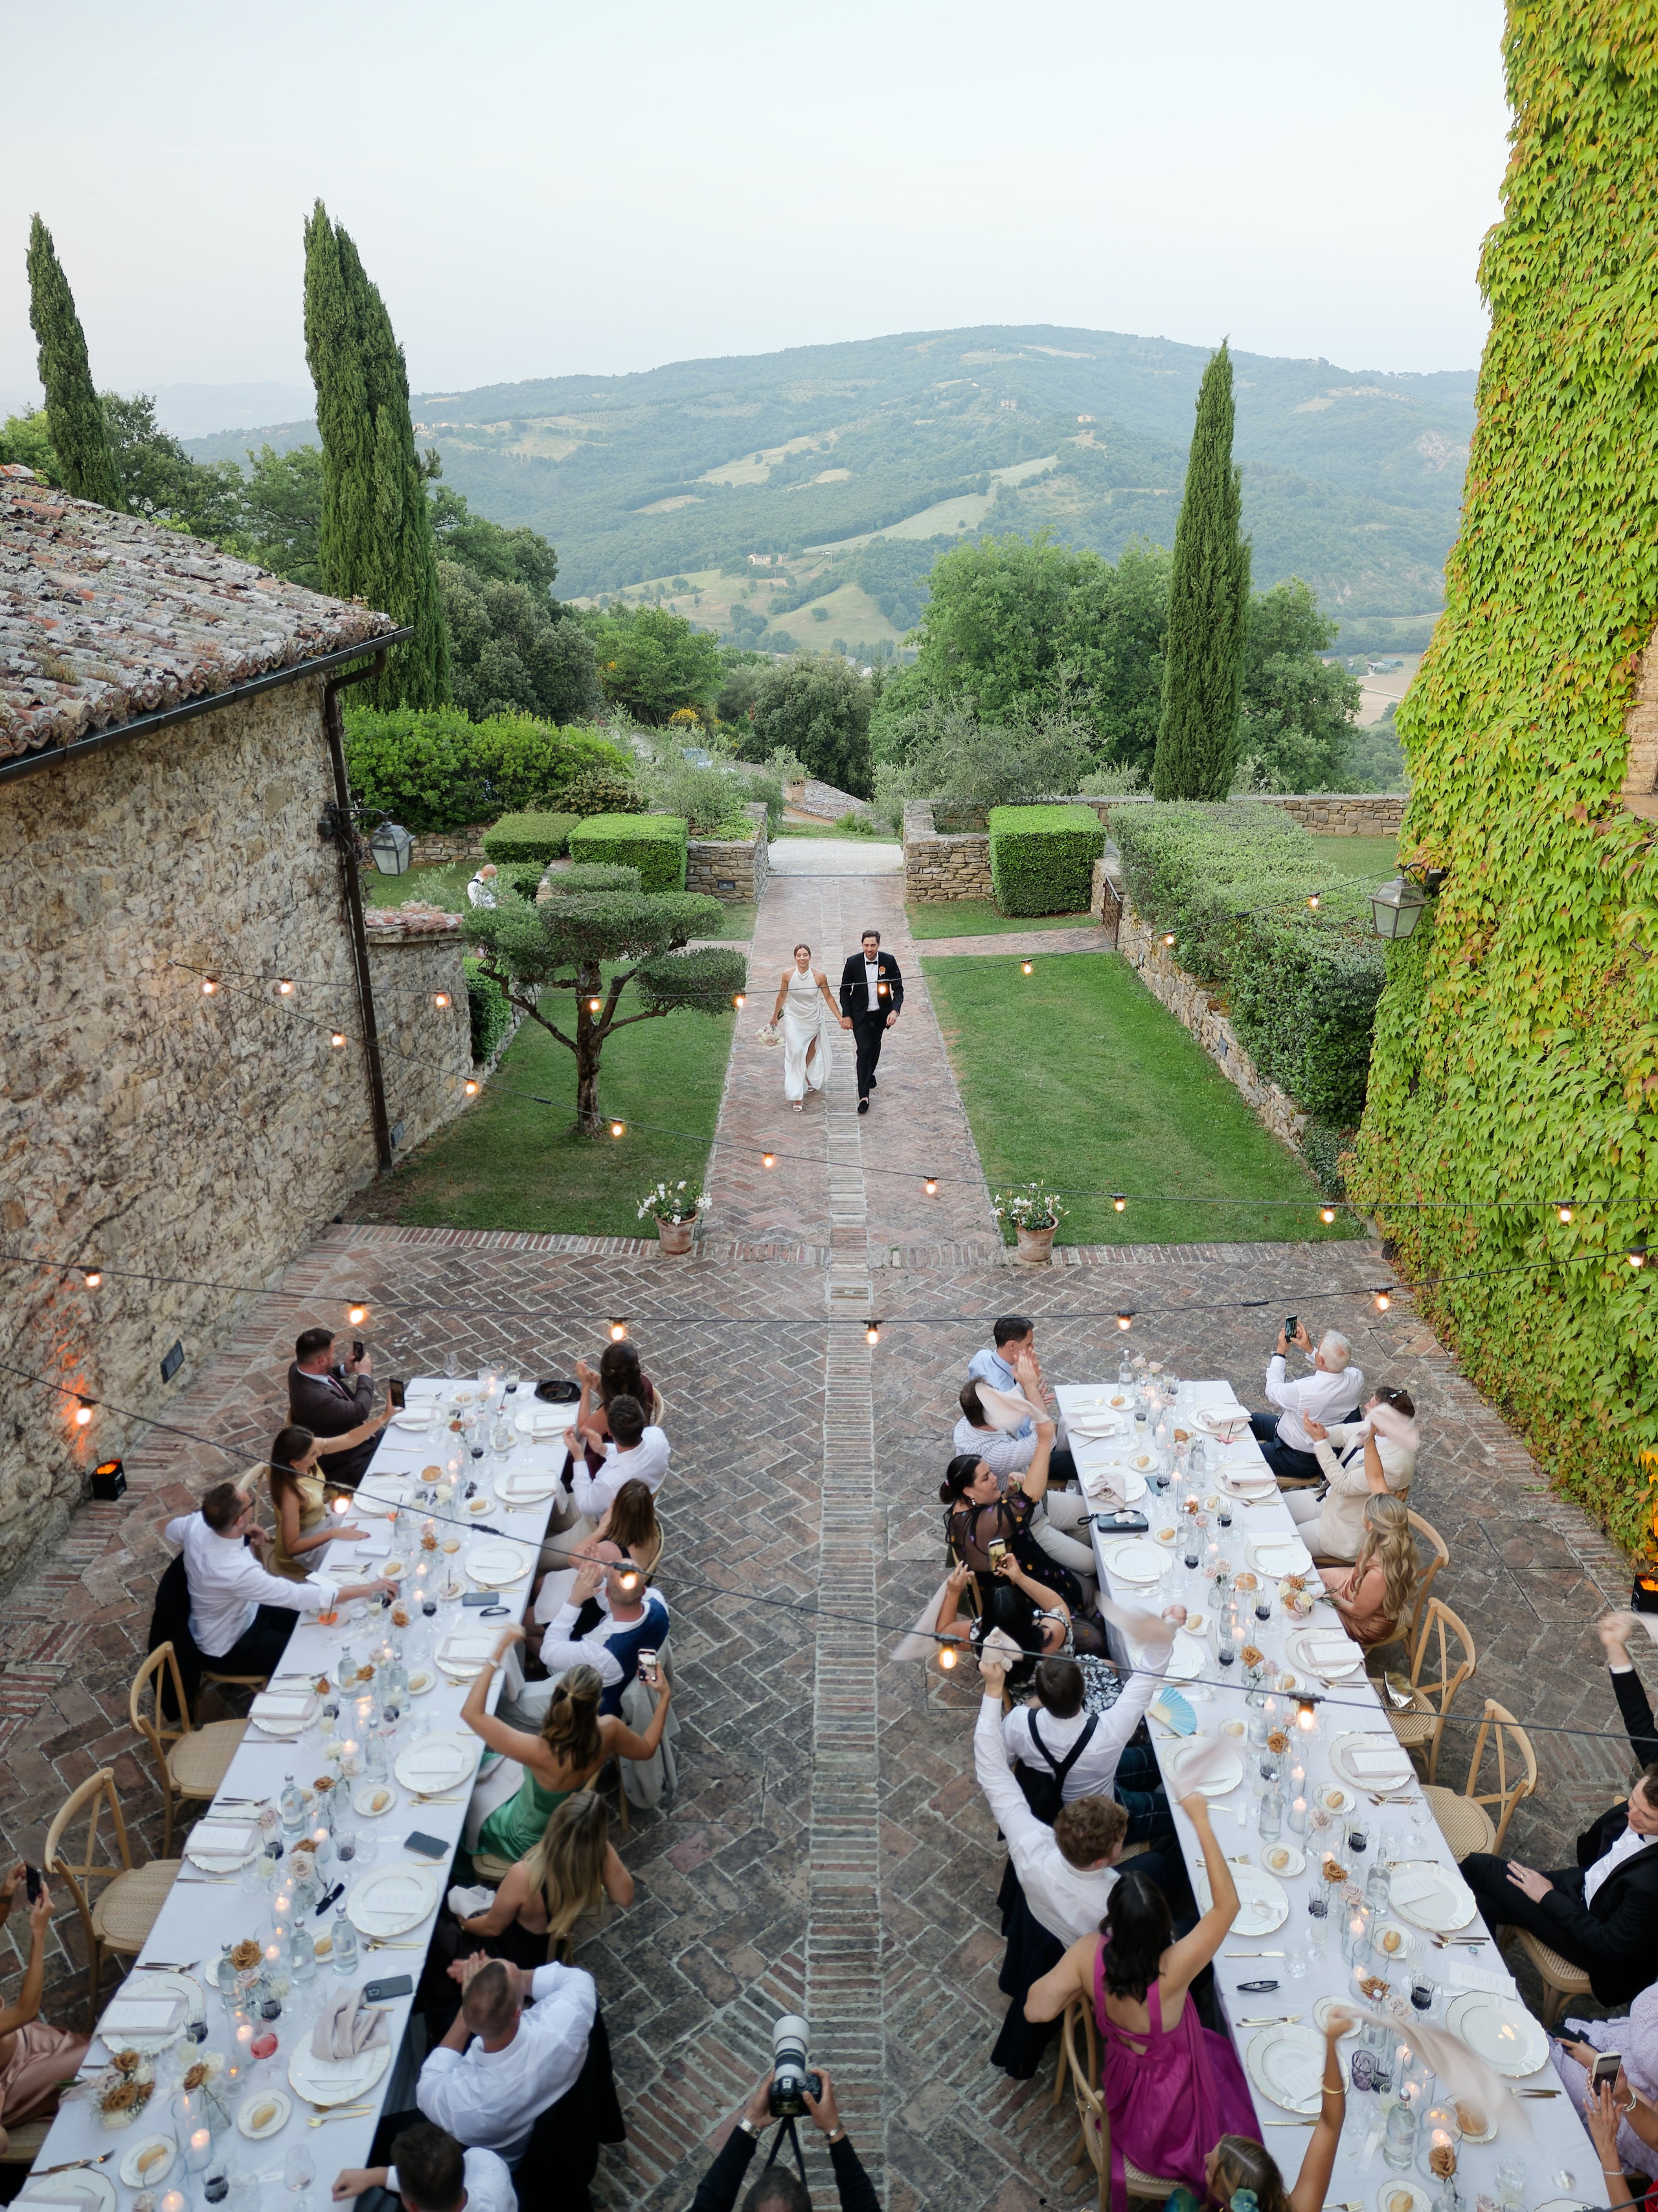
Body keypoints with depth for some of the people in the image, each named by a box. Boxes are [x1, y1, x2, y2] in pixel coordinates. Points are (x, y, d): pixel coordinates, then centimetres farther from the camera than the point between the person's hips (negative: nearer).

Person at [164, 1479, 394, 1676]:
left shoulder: (197, 1523, -21)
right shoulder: (237, 1571, -43)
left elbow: (172, 1530, 4)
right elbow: (299, 1596, -38)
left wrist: (242, 1533, -3)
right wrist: (369, 1589, -31)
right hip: (229, 1648, -7)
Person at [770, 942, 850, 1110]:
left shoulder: (819, 976, -19)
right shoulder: (788, 974, -16)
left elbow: (828, 998, -7)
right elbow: (782, 996, 0)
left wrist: (841, 1019, -9)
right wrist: (775, 1016, 11)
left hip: (813, 1020, 1)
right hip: (793, 1019, -1)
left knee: (811, 1051, 21)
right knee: (795, 1053, -12)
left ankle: (807, 1077, 53)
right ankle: (797, 1096, -7)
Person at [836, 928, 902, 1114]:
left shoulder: (889, 961, -13)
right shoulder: (853, 962, -15)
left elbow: (898, 989, -7)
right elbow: (845, 991, -4)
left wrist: (895, 1010, -21)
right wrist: (846, 1015, -7)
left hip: (881, 1014, 2)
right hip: (860, 1015, -2)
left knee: (875, 1046, 22)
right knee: (864, 1050, -10)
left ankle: (870, 1073, 51)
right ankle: (863, 1096, -9)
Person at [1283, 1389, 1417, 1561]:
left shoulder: (1396, 1462, -34)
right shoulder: (1373, 1428, -13)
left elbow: (1344, 1485, -29)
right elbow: (1342, 1432, 3)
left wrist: (1320, 1441, -30)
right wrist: (1323, 1434, -21)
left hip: (1348, 1529, -8)